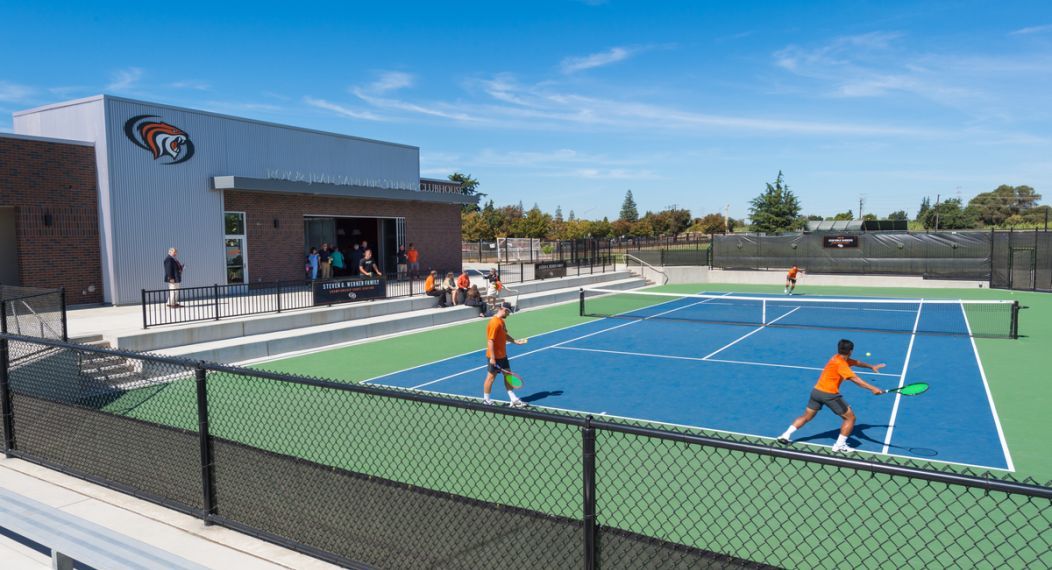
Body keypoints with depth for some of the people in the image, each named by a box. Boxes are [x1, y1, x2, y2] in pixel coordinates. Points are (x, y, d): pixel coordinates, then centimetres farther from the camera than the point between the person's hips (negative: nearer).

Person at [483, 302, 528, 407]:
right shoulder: (494, 323, -22)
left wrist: (516, 341, 11)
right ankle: (486, 400, 18)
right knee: (491, 377, 4)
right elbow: (490, 341, -25)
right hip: (495, 357, -10)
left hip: (502, 355, 10)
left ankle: (513, 400, 17)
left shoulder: (501, 321, 9)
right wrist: (492, 358, -25)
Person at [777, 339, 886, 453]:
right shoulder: (840, 363, -16)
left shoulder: (838, 358, 11)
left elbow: (857, 362, 28)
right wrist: (872, 388, -31)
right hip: (829, 394, -9)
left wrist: (871, 366, 31)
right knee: (850, 417, 5)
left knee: (806, 417, 18)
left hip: (816, 391, 9)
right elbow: (855, 379, -26)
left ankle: (785, 435, 11)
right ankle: (840, 445, 4)